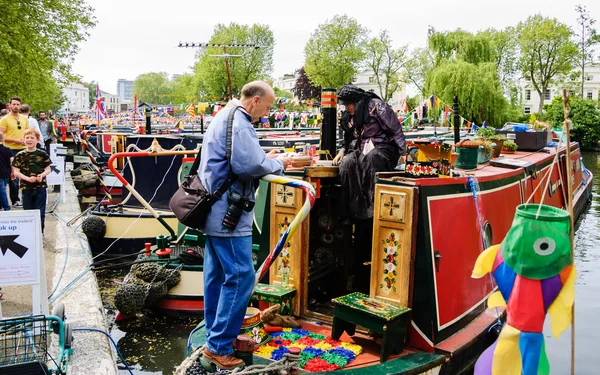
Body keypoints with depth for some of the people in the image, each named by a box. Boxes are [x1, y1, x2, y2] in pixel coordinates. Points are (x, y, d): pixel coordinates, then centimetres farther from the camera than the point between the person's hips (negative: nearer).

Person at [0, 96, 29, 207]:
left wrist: (25, 140, -3)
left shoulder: (24, 119, 11)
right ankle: (15, 200, 9)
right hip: (11, 150, -5)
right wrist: (15, 140, -19)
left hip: (23, 149, 5)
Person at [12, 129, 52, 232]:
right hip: (26, 188, 1)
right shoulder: (20, 155, 0)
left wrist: (42, 175, -17)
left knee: (40, 213, 3)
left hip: (41, 187, -1)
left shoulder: (43, 154, -1)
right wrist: (28, 178, -17)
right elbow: (16, 171, -1)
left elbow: (48, 169, 4)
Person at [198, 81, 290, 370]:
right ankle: (218, 347, 1)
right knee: (240, 277, -6)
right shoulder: (238, 121, -15)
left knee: (217, 274, 15)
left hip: (215, 211, 11)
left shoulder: (224, 117, 19)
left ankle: (217, 335, 26)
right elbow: (249, 165, -24)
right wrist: (277, 163, -7)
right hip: (228, 213, -11)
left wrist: (264, 159, 10)